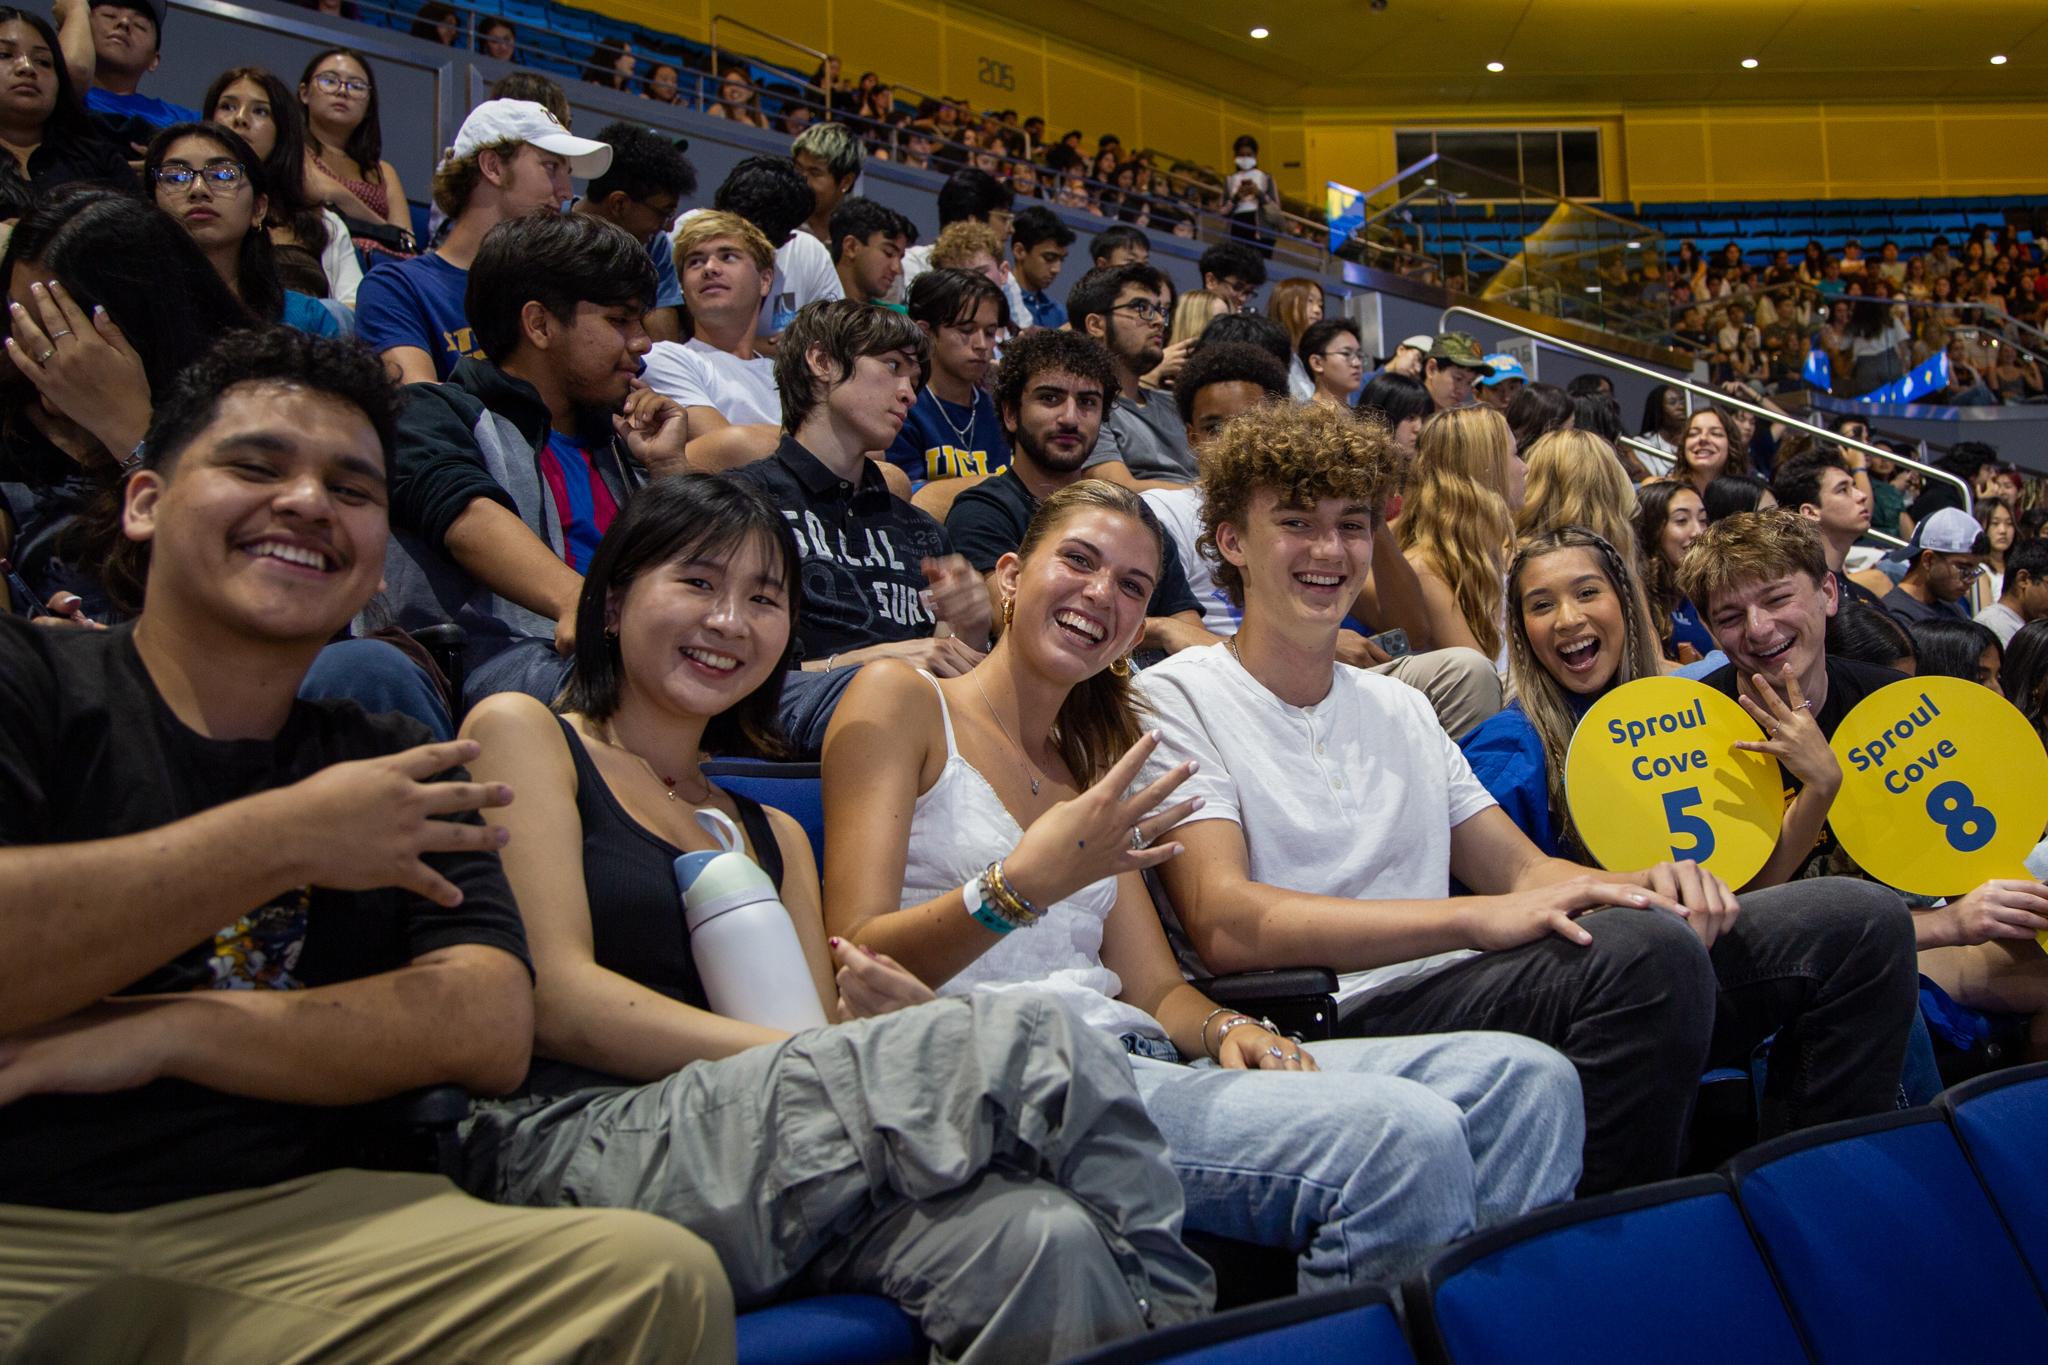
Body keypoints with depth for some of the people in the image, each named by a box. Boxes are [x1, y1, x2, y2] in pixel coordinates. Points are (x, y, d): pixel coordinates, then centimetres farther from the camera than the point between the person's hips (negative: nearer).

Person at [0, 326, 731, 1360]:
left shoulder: (398, 770, 18)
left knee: (660, 1278, -18)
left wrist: (159, 1031, -6)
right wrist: (281, 842, -7)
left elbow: (492, 1031, 4)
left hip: (291, 1231, 5)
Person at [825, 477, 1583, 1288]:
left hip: (1130, 1055, 7)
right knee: (1404, 1137, -28)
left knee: (1522, 1082, -10)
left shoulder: (1090, 761, 26)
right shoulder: (899, 699, 5)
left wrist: (1227, 1029, -6)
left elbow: (1154, 988, 18)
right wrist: (1022, 885, -22)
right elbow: (855, 964, -6)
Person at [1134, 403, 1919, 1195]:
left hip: (1469, 993, 7)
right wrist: (1479, 918, -23)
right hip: (1338, 1022, -7)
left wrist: (1641, 883, -4)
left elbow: (1522, 870, 20)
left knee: (1859, 920, -1)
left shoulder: (1399, 708, 24)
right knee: (1648, 948, -34)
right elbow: (1226, 927, -14)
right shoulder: (1174, 702, 1)